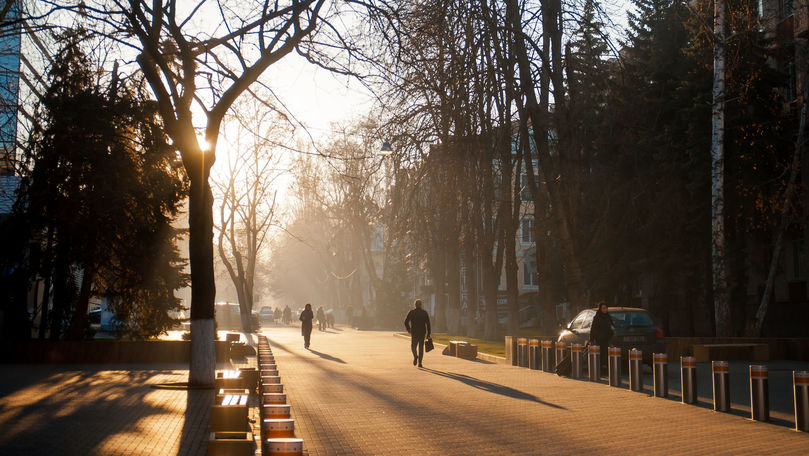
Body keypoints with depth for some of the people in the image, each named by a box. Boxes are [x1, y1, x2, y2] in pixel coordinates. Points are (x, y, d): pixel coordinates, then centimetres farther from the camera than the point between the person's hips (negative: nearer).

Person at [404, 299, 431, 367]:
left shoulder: (411, 312, -1)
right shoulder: (425, 312, 2)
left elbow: (406, 322, -3)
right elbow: (428, 323, -3)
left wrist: (408, 329, 15)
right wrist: (428, 334, 0)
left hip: (414, 333, -1)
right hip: (422, 333, 1)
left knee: (413, 346, 12)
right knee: (421, 347, 10)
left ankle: (415, 356, -18)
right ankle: (419, 362, 3)